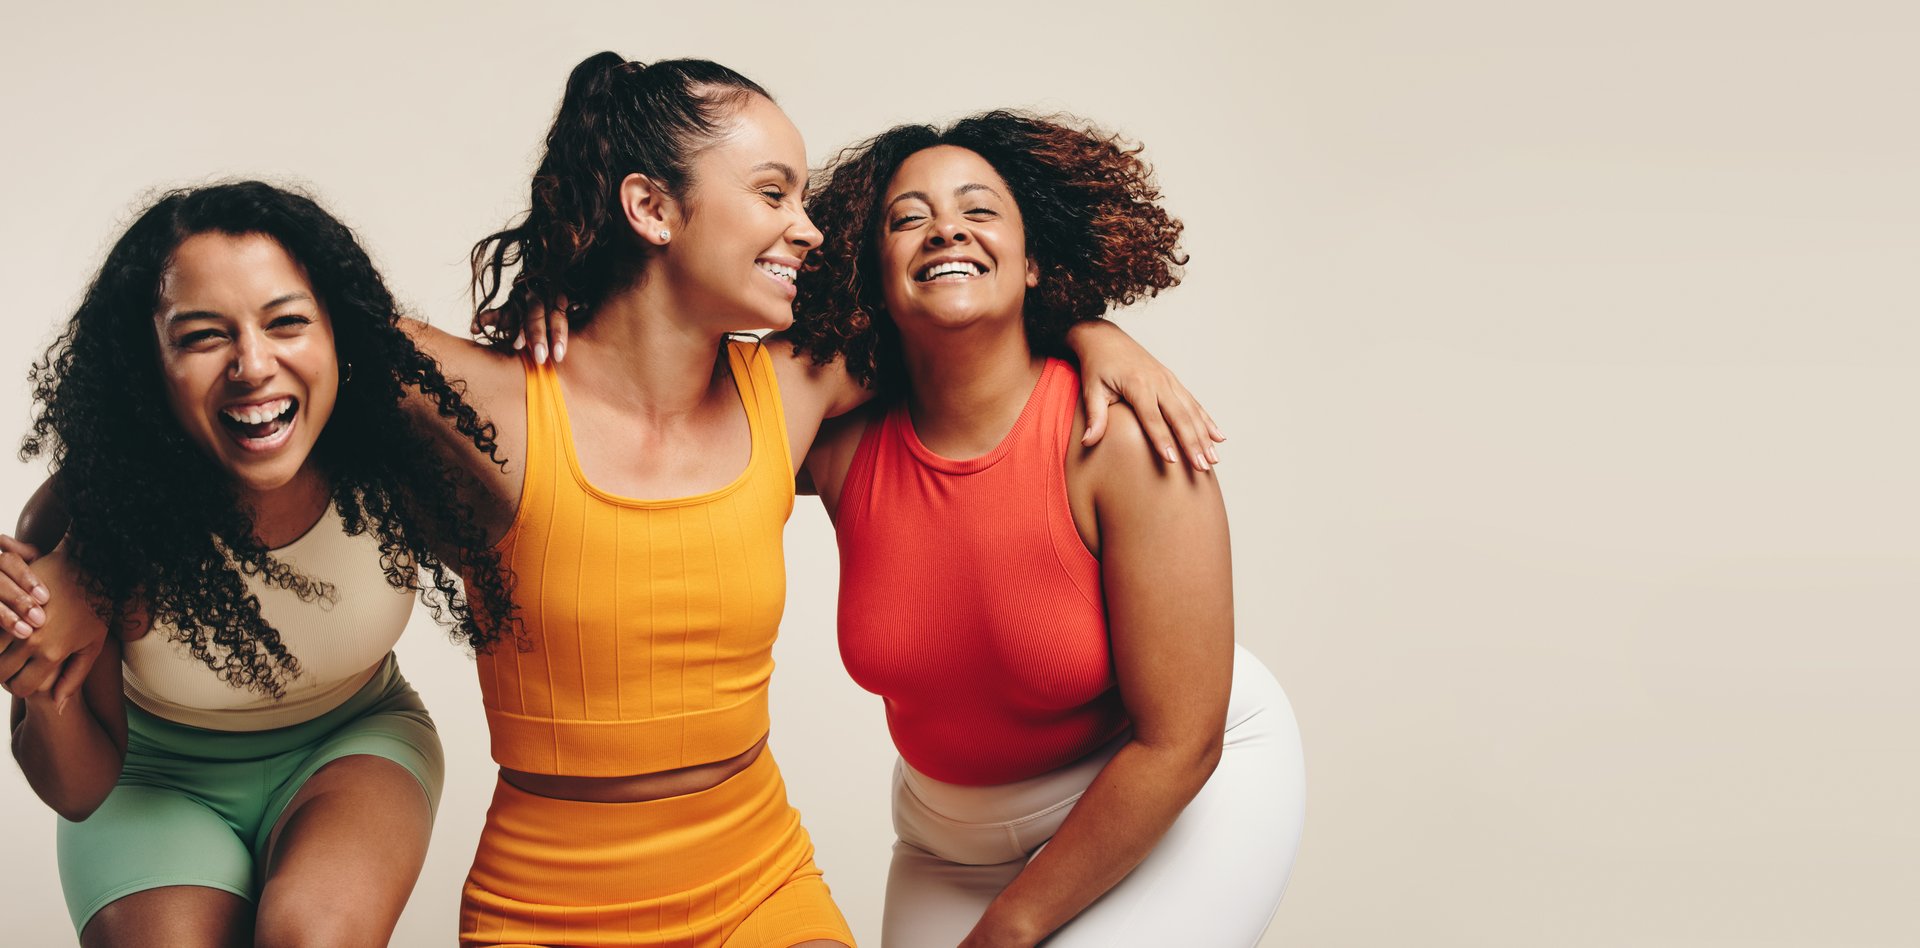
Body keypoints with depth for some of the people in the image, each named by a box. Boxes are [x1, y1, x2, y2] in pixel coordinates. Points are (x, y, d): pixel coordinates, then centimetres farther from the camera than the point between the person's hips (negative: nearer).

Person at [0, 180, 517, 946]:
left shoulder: (406, 460, -24)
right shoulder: (82, 523, -27)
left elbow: (500, 624, -5)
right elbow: (80, 791, -14)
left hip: (353, 742, 1)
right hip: (161, 781, 0)